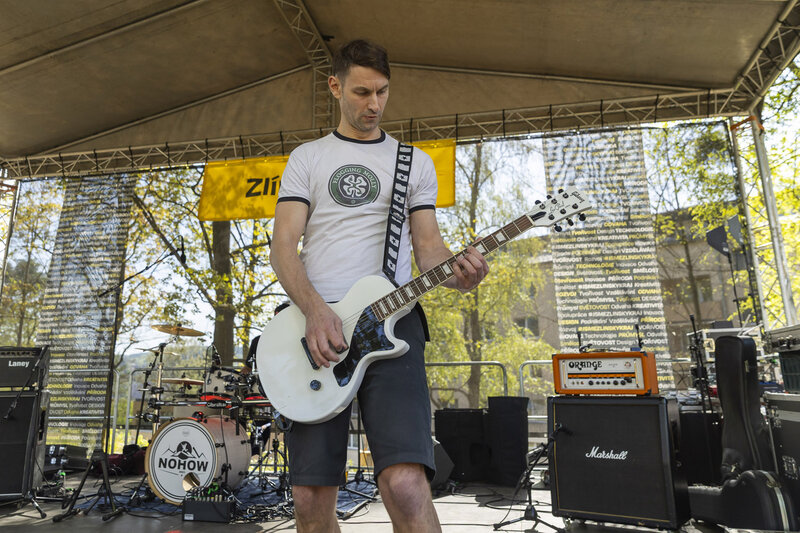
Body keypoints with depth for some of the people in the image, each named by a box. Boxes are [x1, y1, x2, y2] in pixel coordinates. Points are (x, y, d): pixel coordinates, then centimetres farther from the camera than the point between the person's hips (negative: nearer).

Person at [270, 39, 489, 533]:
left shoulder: (415, 162, 17)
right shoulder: (306, 158, 15)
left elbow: (427, 244, 11)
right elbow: (283, 246, 5)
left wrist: (456, 272, -14)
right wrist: (315, 311, -13)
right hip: (315, 325, 1)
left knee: (405, 483, -20)